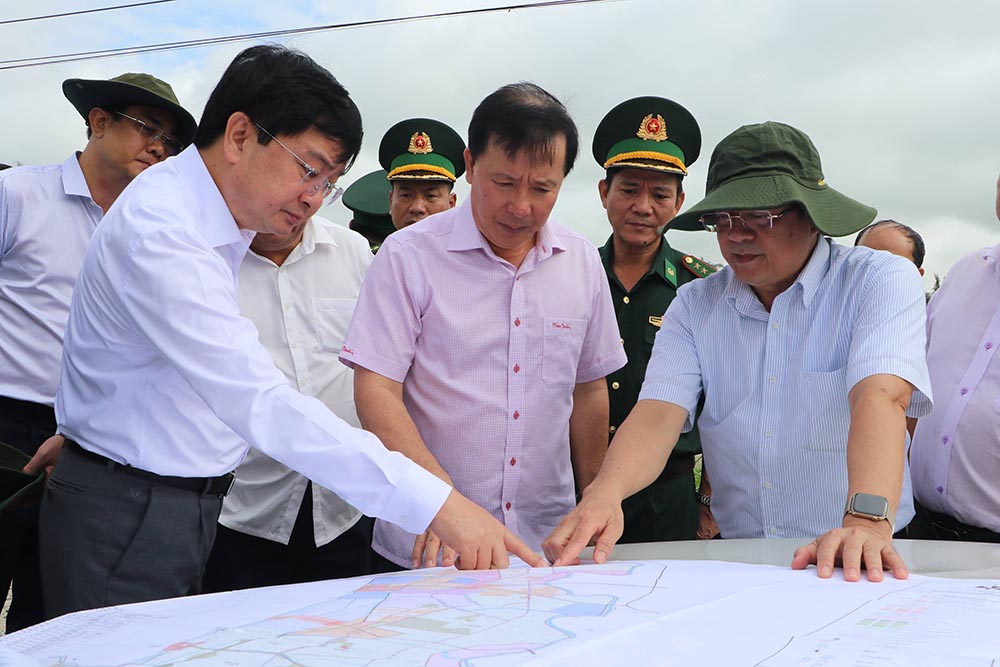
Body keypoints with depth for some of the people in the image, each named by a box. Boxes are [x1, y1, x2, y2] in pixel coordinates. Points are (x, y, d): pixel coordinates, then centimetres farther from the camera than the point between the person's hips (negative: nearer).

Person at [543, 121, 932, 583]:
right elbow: (659, 414, -6)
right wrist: (605, 492, -26)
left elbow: (881, 397, -19)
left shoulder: (881, 280, -2)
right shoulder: (695, 305, 7)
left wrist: (867, 519, -35)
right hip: (735, 558, 2)